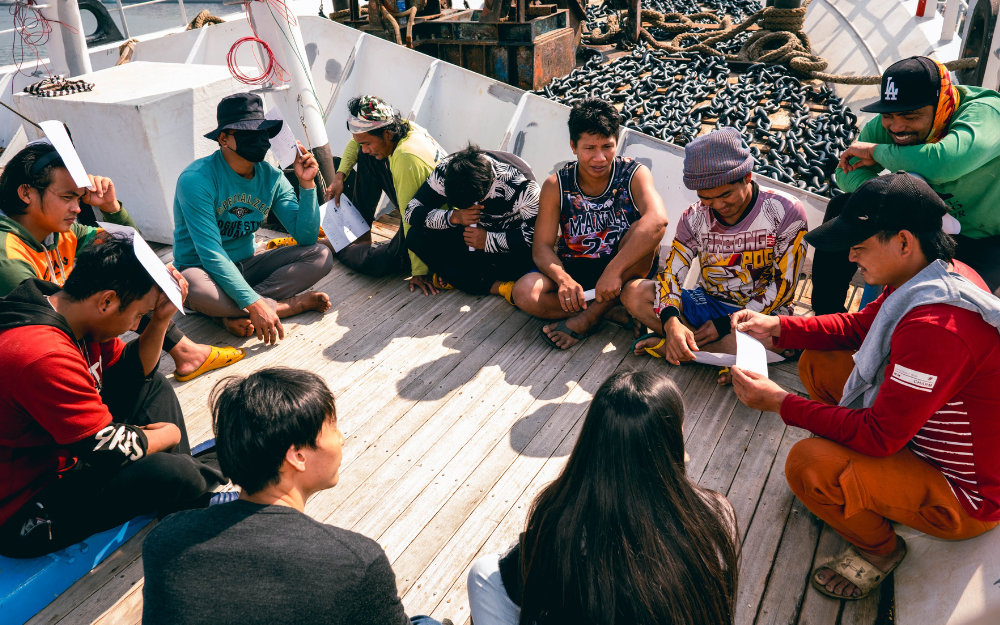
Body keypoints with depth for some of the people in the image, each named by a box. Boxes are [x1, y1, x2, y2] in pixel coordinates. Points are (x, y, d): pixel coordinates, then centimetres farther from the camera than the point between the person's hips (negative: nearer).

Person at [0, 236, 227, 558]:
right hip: (26, 512, -10)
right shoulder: (44, 358, -34)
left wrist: (161, 319, -5)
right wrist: (169, 433, -9)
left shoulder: (72, 315, -3)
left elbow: (133, 372, 11)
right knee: (174, 473, -28)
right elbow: (111, 449, -28)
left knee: (154, 385, 14)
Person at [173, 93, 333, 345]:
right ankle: (294, 303, -22)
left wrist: (306, 184, -18)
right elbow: (211, 254, -28)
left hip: (245, 265, 6)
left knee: (321, 255, -14)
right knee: (196, 288, -42)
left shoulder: (271, 177, -3)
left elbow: (307, 237, -6)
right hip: (203, 269, -5)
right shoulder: (196, 179, -21)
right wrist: (255, 304, -37)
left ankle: (233, 313, -24)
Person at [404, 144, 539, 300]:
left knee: (524, 257, -41)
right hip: (470, 235, 4)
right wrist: (453, 217, -31)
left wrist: (489, 240, -34)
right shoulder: (446, 170, -18)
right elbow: (412, 211, -16)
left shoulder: (520, 181, -27)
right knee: (415, 236, -22)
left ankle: (452, 275, -19)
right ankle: (495, 286, -24)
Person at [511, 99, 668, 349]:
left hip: (626, 269, -1)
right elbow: (542, 246, -9)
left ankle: (588, 318, -26)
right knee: (525, 293, -26)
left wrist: (614, 270, -41)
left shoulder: (634, 174, -12)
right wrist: (563, 280, -32)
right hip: (574, 271, 1)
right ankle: (616, 311, -21)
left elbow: (658, 219, -32)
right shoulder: (556, 186, -6)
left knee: (647, 229, -32)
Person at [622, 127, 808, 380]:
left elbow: (784, 284, -11)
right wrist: (671, 321, -32)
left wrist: (727, 324, -17)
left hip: (761, 312, -3)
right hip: (708, 303, 4)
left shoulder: (785, 211, -11)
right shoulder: (695, 218, -3)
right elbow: (671, 274, -9)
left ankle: (668, 346, -24)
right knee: (634, 292, -20)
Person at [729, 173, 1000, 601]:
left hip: (965, 494, -9)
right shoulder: (942, 273, -6)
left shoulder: (937, 328, -37)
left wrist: (780, 403, -24)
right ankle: (854, 478, 22)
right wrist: (777, 327, -4)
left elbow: (879, 436, -30)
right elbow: (859, 326, 8)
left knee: (807, 464, -27)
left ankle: (878, 549, 6)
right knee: (818, 363, 4)